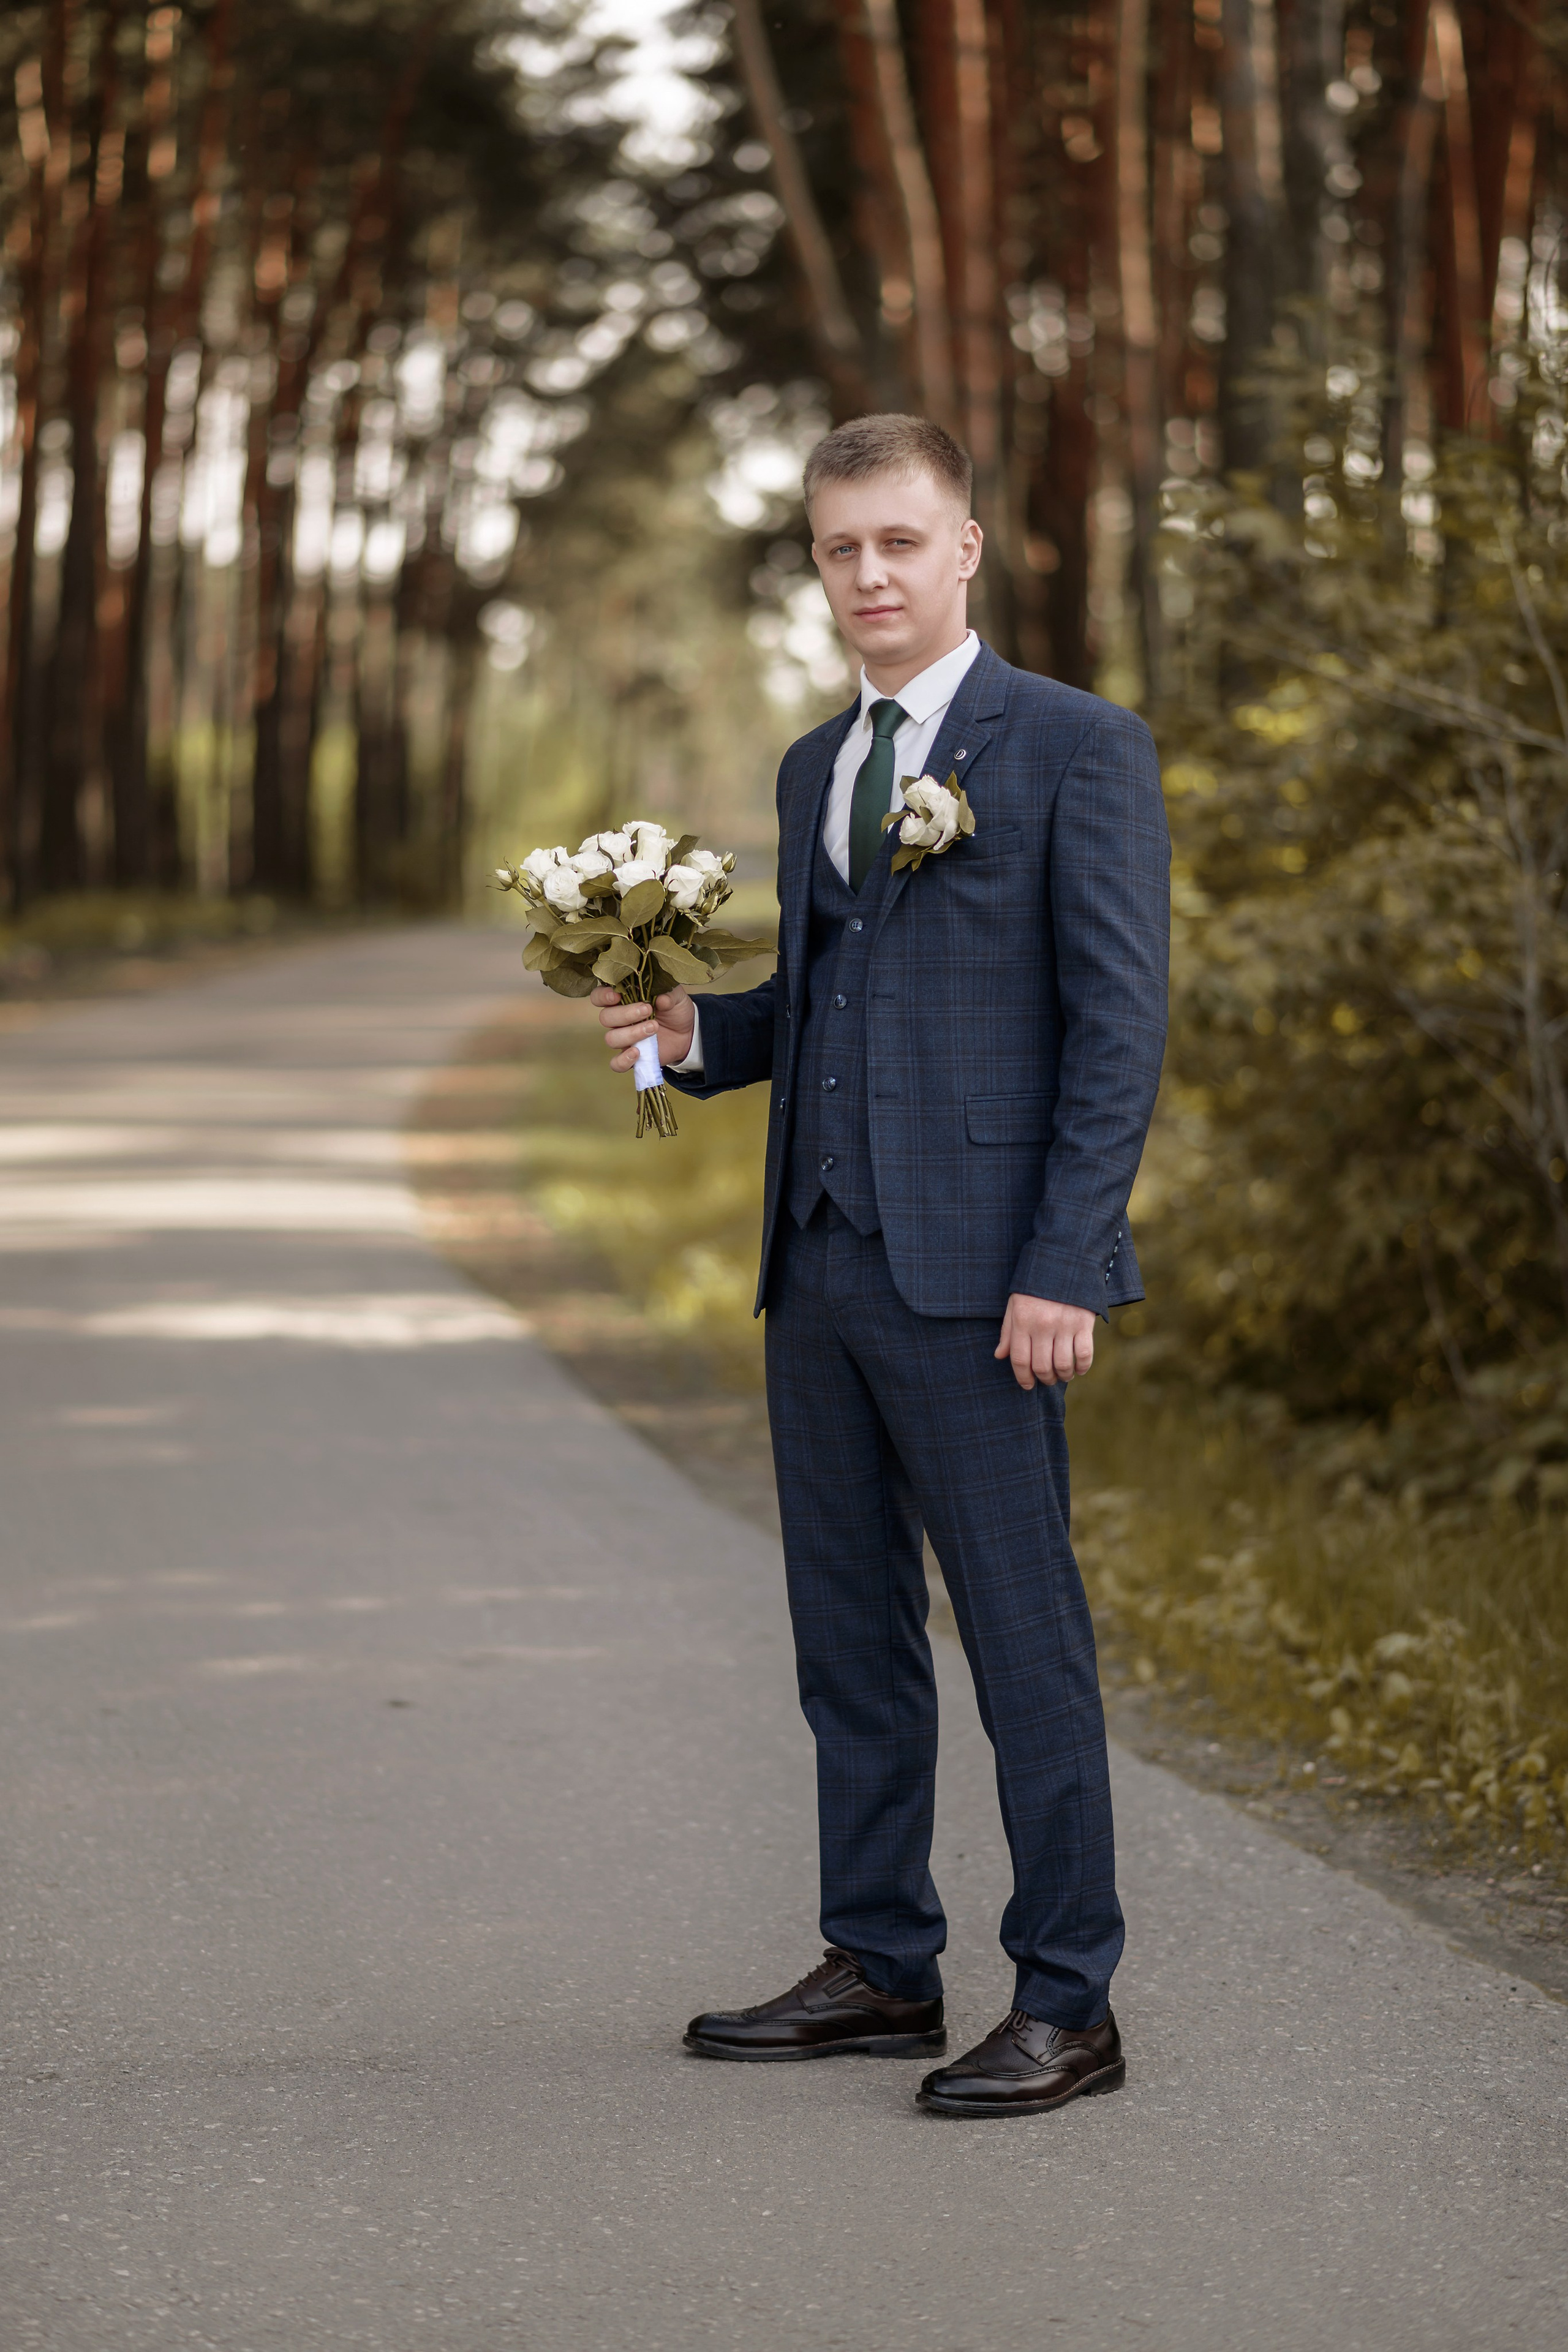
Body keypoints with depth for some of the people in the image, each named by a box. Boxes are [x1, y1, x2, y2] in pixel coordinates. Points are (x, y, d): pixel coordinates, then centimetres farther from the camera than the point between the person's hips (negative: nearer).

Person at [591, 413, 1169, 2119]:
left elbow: (1118, 1020, -9)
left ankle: (1067, 2006, 4)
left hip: (973, 1273, -7)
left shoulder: (1077, 748, -4)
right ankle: (881, 1965, 22)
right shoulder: (815, 768, 18)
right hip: (821, 1265, 7)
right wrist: (693, 1034, 3)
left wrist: (1061, 1266, -15)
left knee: (1023, 1640, -3)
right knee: (850, 1636, 12)